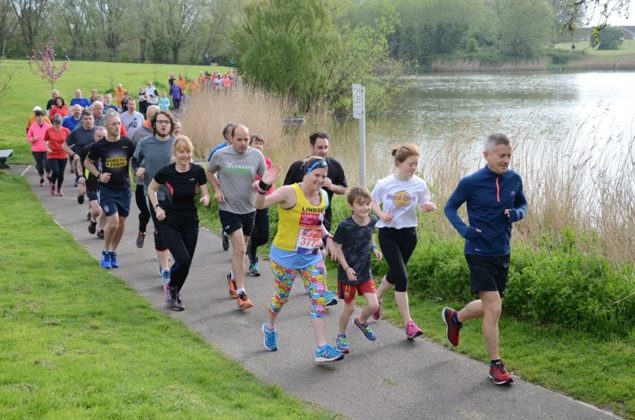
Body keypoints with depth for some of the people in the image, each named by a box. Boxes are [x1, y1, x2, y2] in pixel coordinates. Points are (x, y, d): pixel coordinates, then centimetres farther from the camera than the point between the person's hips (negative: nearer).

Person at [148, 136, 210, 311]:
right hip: (169, 223, -3)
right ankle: (170, 286, 14)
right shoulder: (166, 172, -13)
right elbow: (151, 189, 4)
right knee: (183, 260, -17)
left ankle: (174, 294, 33)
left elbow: (205, 194, 0)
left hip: (190, 223, 3)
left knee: (186, 263, 7)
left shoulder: (198, 171, -8)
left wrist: (205, 199, -22)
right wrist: (157, 207, -8)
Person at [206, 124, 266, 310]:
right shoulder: (220, 155, -8)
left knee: (240, 249, 19)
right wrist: (217, 189, -4)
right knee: (239, 249, -13)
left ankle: (233, 277, 46)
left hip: (249, 209, 3)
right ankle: (240, 293, -7)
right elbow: (210, 172, 11)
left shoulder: (257, 156, -5)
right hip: (228, 209, -3)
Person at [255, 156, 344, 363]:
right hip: (285, 256, -5)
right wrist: (264, 186, -47)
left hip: (312, 257, 5)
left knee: (320, 299, -4)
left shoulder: (323, 196, 1)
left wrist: (327, 238, 3)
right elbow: (260, 204, -29)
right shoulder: (289, 193, -19)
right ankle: (270, 327, 45)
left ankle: (321, 348, -1)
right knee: (281, 297, 14)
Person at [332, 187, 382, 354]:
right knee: (349, 307, 7)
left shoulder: (372, 221, -7)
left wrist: (374, 249, -5)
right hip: (348, 273, -4)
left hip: (365, 271, 4)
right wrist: (347, 268, -20)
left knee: (373, 305, -1)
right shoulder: (345, 226, -21)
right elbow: (338, 248, -13)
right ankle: (341, 336, 31)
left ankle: (361, 322, 32)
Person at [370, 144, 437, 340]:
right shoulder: (384, 184, -10)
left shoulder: (419, 184, -7)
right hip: (388, 233, -3)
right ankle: (409, 324, -8)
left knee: (394, 274, 17)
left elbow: (423, 206, 3)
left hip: (408, 234, 3)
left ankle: (376, 300, 47)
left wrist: (429, 207, -21)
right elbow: (373, 201, 5)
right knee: (402, 278, -11)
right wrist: (381, 214, -14)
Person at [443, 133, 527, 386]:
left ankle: (454, 317, 48)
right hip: (480, 253, -6)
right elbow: (450, 207, -1)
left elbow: (522, 204, 14)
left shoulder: (514, 180, -1)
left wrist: (517, 213, -10)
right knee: (494, 309, -10)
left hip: (502, 253, 6)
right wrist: (464, 229, -19)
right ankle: (495, 365, 4)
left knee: (490, 307, 18)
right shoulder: (471, 182, -13)